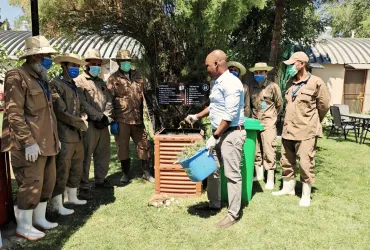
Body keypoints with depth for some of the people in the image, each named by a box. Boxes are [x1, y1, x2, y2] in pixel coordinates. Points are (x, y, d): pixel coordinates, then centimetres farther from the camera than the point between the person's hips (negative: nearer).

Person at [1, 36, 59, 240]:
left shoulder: (41, 79, 18)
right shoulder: (17, 77, -10)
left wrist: (55, 136, 20)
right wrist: (28, 142, -22)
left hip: (47, 141, 9)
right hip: (31, 143, -9)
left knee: (48, 181, 14)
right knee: (31, 184, -2)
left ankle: (39, 218, 30)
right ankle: (23, 226, 15)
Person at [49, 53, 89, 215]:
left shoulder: (73, 86, 17)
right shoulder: (56, 84, -10)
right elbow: (60, 112, -17)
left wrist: (82, 118, 1)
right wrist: (81, 123, -9)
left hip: (77, 135, 9)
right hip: (64, 136, -9)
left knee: (76, 169, 17)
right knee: (61, 171, -1)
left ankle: (72, 197, 32)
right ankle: (57, 205, 12)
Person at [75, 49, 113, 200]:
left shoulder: (101, 82, 20)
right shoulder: (79, 81, -3)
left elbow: (108, 101, 12)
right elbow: (83, 103, -14)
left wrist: (106, 117, -5)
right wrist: (99, 117, -16)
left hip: (103, 124, 7)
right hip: (89, 124, -7)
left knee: (104, 153, 14)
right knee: (86, 156, -3)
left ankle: (100, 180, 30)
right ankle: (83, 186, 5)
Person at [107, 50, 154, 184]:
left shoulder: (137, 75, 12)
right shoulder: (113, 79, 1)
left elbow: (144, 95, 17)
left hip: (138, 118, 3)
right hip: (121, 119, -3)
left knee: (143, 145, 8)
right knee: (122, 147, 6)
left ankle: (146, 172, 23)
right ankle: (125, 174, 23)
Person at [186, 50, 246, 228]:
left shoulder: (231, 83, -18)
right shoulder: (217, 82, 13)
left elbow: (230, 115, -22)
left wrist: (214, 137, -21)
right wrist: (197, 116, 23)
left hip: (231, 133, -10)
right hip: (219, 133, 10)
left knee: (232, 174, -2)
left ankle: (234, 213, 10)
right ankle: (214, 204, 31)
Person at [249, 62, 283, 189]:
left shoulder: (273, 86, -5)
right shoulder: (252, 87, 8)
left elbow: (279, 104, 5)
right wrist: (254, 115, 14)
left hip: (268, 122, -5)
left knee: (268, 150, -5)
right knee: (256, 149, 10)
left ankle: (270, 180, 4)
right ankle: (259, 175, 25)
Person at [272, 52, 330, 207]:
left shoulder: (316, 82, -10)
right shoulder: (290, 84, 9)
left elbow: (324, 105, -1)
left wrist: (313, 123, 10)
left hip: (306, 131, -6)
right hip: (288, 130, 7)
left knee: (305, 164, 0)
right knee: (287, 162, 15)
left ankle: (306, 195, 16)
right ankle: (288, 188, 32)